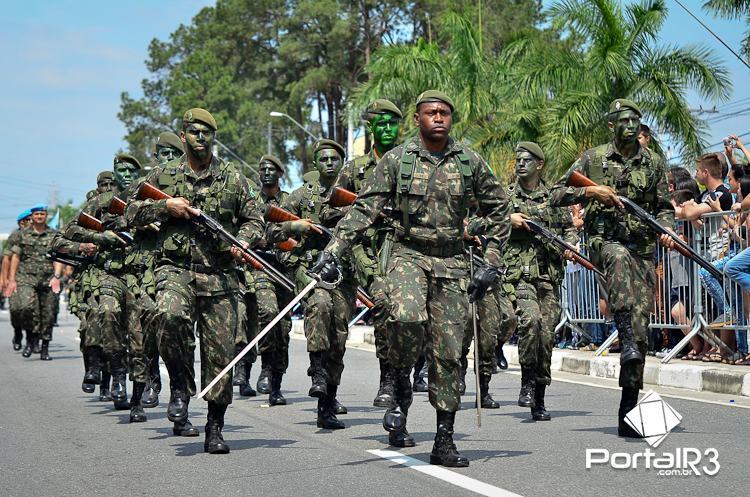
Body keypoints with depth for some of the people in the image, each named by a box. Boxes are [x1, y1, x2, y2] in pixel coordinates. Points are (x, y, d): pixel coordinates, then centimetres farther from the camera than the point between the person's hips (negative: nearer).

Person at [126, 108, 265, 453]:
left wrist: (242, 242, -8)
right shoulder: (162, 175, 11)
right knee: (170, 316, -33)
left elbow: (254, 220, 13)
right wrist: (165, 206, -5)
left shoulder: (233, 178, 10)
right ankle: (181, 388, -9)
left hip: (219, 276, 1)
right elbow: (131, 212, 12)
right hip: (175, 269, -1)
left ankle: (214, 429, 13)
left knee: (221, 351, -1)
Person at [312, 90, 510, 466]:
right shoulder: (396, 160, 1)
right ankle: (400, 389, -4)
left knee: (448, 352, 2)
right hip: (408, 255, -2)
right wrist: (334, 250, -14)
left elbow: (498, 210, 12)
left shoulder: (470, 162, 5)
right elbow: (364, 208, -3)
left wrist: (492, 263, 5)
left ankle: (445, 441, 12)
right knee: (407, 317, -32)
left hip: (452, 262, 2)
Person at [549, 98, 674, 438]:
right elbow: (555, 196, 3)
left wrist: (666, 230, -3)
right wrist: (590, 192, -13)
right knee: (619, 257, -42)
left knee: (640, 330, -4)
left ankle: (628, 412, 4)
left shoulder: (653, 163, 11)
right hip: (605, 242, -2)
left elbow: (664, 207, 18)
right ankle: (626, 337, -45)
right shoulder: (594, 158, 5)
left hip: (643, 248, 2)